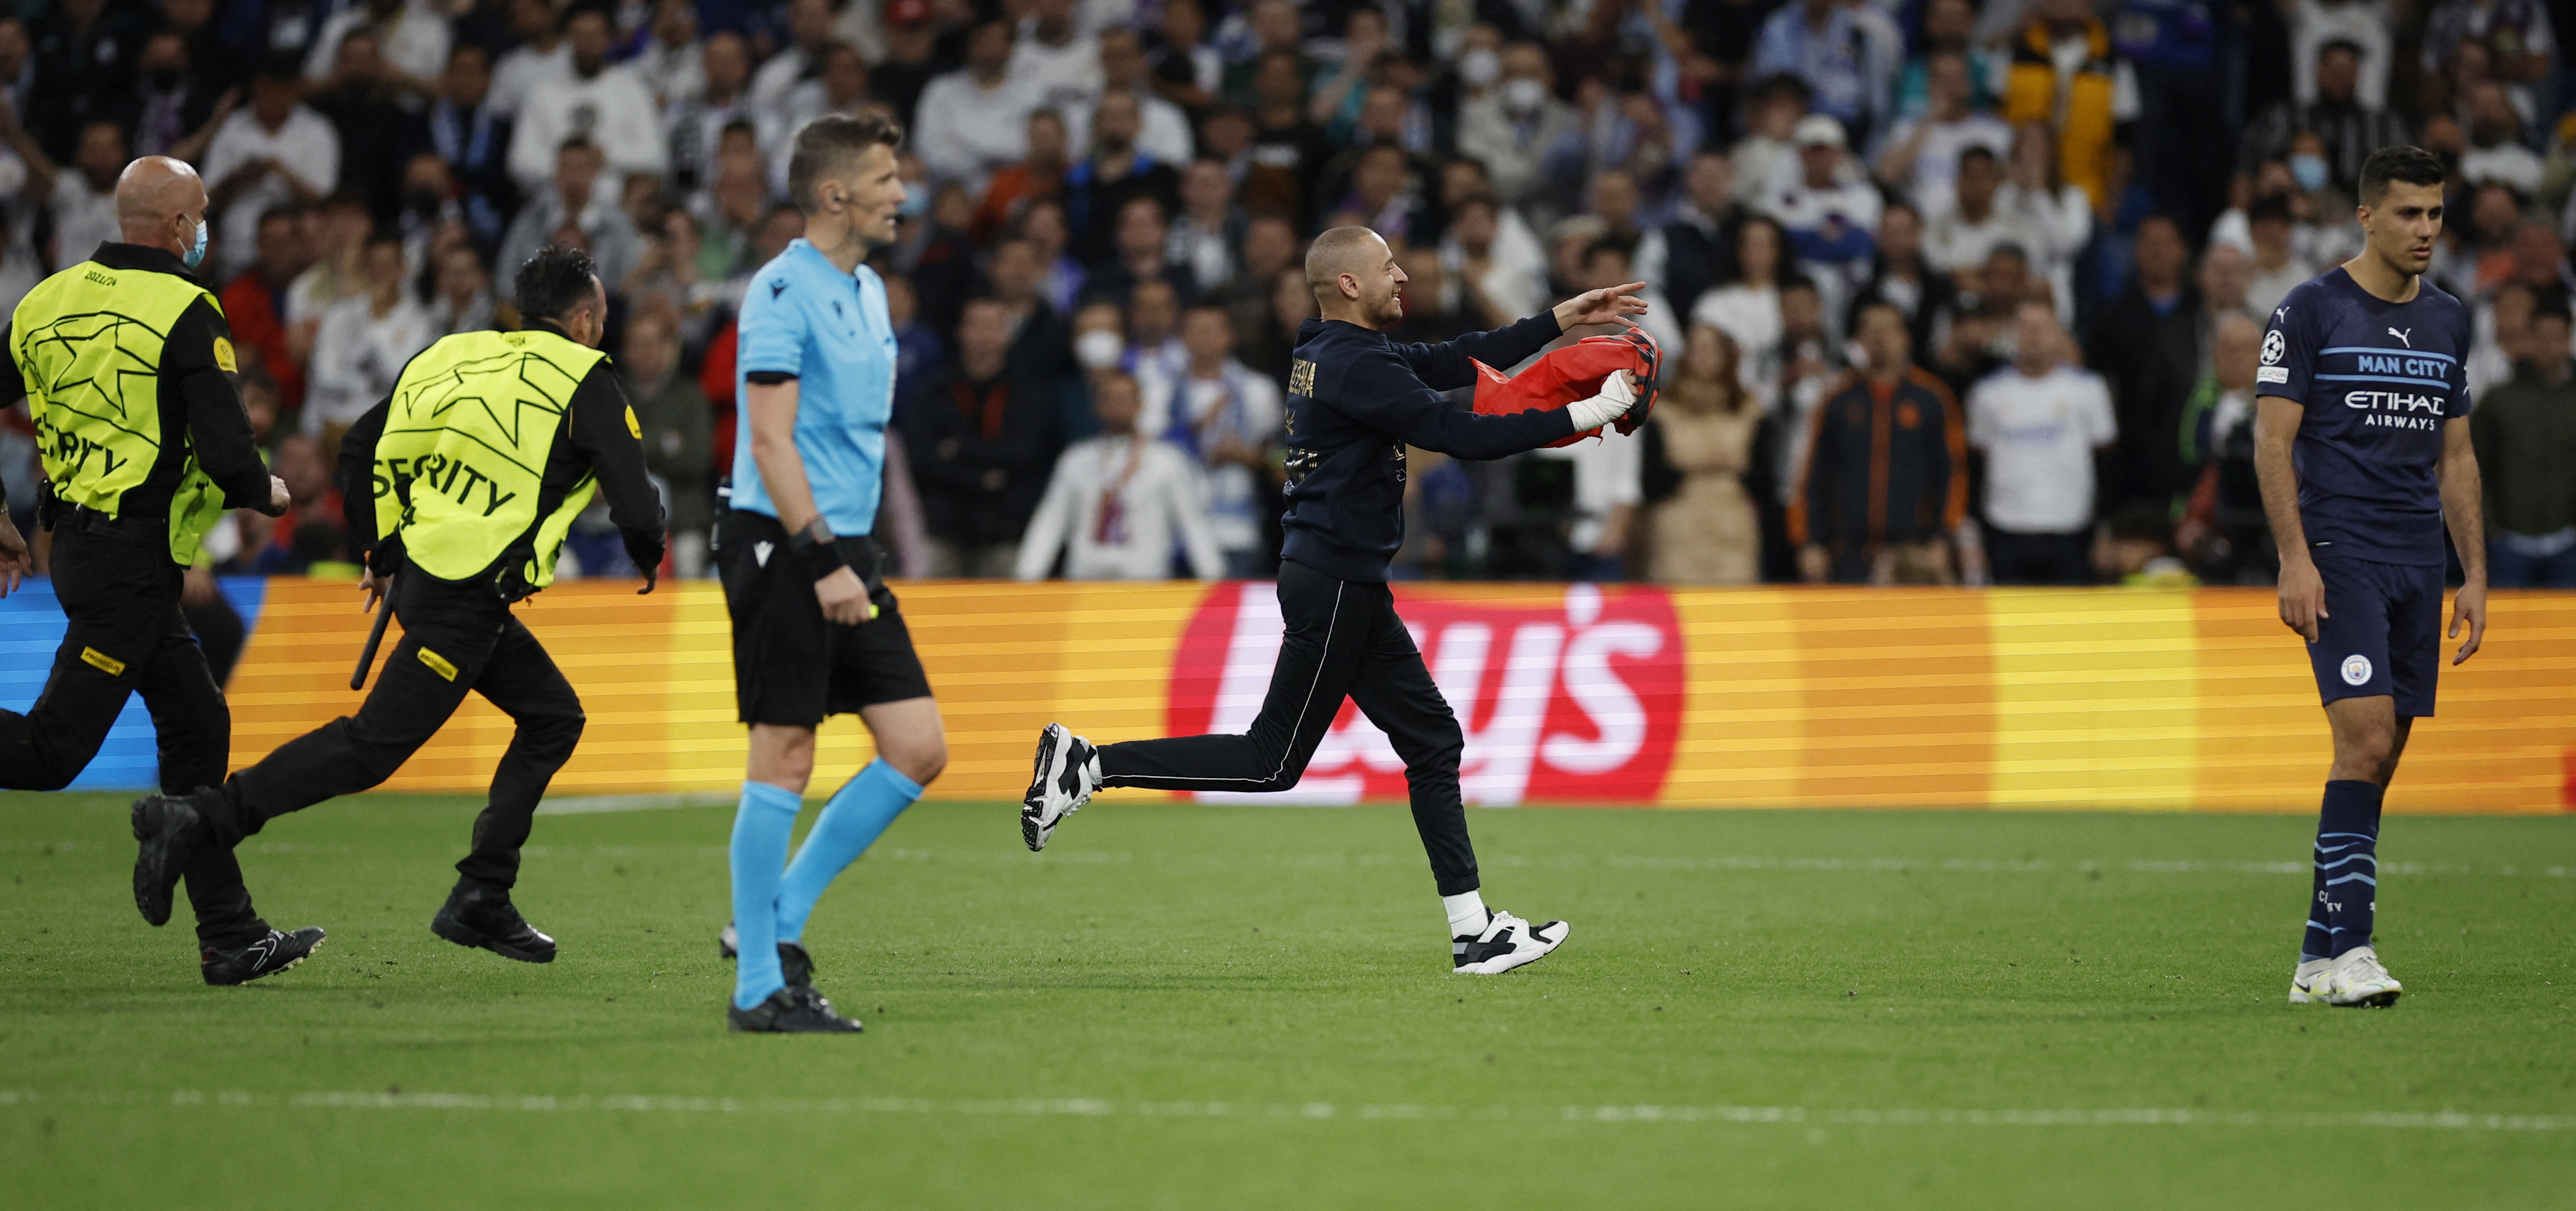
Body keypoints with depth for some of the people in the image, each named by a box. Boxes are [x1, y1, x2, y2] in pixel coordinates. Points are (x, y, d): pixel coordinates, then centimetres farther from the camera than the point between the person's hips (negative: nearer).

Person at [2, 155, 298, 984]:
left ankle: (231, 939, 15)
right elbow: (226, 453, -18)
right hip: (134, 560, -8)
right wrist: (266, 495, 4)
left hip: (76, 539, 8)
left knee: (198, 726, 13)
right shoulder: (183, 311, -13)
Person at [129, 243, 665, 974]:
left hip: (418, 575, 8)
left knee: (555, 718, 17)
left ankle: (481, 901, 14)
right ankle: (201, 820, -11)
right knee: (374, 746, -6)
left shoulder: (459, 356, 12)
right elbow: (636, 501, -11)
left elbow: (362, 451, 11)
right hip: (465, 603, -8)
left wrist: (380, 556, 21)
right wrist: (649, 559, 11)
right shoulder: (585, 383, -6)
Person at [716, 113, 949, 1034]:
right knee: (784, 759, -6)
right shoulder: (784, 292, -12)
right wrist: (826, 562, -22)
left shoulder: (869, 292, 16)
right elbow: (771, 442, -18)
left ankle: (777, 921, 11)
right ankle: (760, 987, 0)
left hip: (845, 551, 9)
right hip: (782, 545, -9)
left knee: (920, 749, 2)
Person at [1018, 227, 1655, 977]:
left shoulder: (1342, 355, 12)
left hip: (1346, 586, 10)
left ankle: (1474, 932, 8)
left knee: (1433, 739, 9)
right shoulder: (1355, 367, -18)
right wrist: (1586, 414, -15)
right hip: (1333, 585, -10)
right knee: (1275, 762, -4)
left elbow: (1453, 363, 20)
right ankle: (1089, 767, -1)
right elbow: (1464, 435, -21)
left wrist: (1561, 321, 19)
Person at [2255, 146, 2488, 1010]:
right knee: (2366, 738, -18)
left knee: (2380, 758, 5)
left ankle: (2318, 957, 11)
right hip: (2339, 556, -6)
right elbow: (2273, 443, -6)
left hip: (2418, 566, 6)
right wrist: (2295, 559, -15)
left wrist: (2475, 574, 13)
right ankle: (2351, 949, -19)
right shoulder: (2310, 311, -4)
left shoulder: (2447, 323, 14)